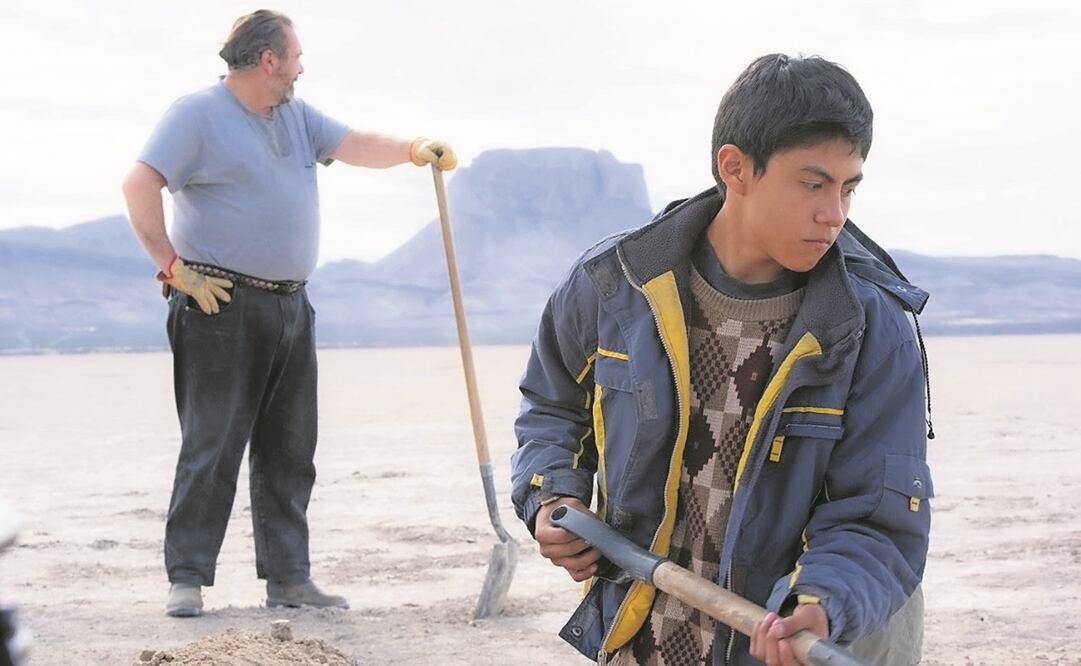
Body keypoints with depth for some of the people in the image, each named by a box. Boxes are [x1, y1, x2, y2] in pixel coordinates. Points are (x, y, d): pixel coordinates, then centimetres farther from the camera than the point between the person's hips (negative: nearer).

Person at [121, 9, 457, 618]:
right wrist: (174, 267, -16)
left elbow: (354, 146, 8)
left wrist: (413, 151, -11)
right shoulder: (199, 114, -7)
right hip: (221, 302, -7)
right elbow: (139, 186, -14)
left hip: (291, 306, 8)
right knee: (212, 446, -7)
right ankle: (188, 580, -2)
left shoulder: (297, 116, 16)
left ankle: (289, 578, 15)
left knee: (290, 451, 9)